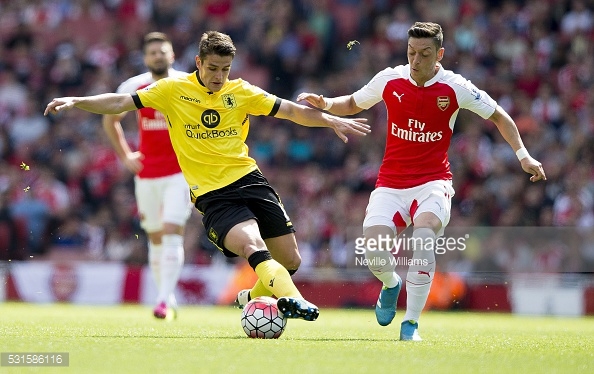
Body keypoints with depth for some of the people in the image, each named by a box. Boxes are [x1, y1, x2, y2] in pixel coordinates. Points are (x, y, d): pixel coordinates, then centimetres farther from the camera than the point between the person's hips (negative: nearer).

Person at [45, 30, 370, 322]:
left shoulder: (241, 92, 8)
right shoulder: (172, 90, 1)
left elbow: (292, 111, 13)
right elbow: (121, 102, 1)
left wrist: (332, 121, 4)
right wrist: (75, 102, -9)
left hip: (249, 180, 4)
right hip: (212, 195, -4)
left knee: (290, 261, 3)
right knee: (252, 245, -31)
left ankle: (255, 300, 29)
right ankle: (290, 299, -45)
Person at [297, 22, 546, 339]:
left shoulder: (454, 88, -6)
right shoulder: (389, 80, -1)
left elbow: (498, 116, 6)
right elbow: (353, 104, 17)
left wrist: (523, 155, -2)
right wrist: (325, 104, -2)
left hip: (433, 182, -2)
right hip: (390, 184, 2)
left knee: (424, 234, -32)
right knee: (374, 252, -17)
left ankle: (411, 323, -21)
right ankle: (391, 284, 23)